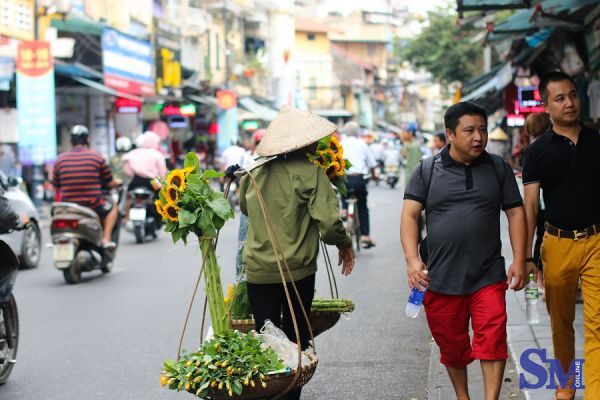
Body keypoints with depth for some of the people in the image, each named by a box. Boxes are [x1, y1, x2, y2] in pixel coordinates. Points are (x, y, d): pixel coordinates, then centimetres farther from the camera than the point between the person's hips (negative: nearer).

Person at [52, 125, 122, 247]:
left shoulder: (60, 159, 4)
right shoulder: (96, 156, -3)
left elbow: (56, 187, 10)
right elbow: (110, 183, 4)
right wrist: (117, 182, 28)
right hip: (93, 207, -2)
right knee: (112, 208, 27)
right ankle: (106, 239, 12)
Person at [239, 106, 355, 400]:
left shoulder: (254, 172, 3)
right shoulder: (309, 172, -12)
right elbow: (329, 221, -17)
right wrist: (344, 244, 1)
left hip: (257, 271, 3)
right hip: (297, 271, -3)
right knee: (295, 341, 12)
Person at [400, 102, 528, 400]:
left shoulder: (498, 168, 6)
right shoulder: (427, 171, 2)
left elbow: (515, 212, 7)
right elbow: (410, 215, -3)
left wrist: (519, 261, -1)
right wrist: (412, 259, -16)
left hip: (488, 277, 0)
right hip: (441, 278, 0)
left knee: (492, 341, -10)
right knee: (452, 347, 12)